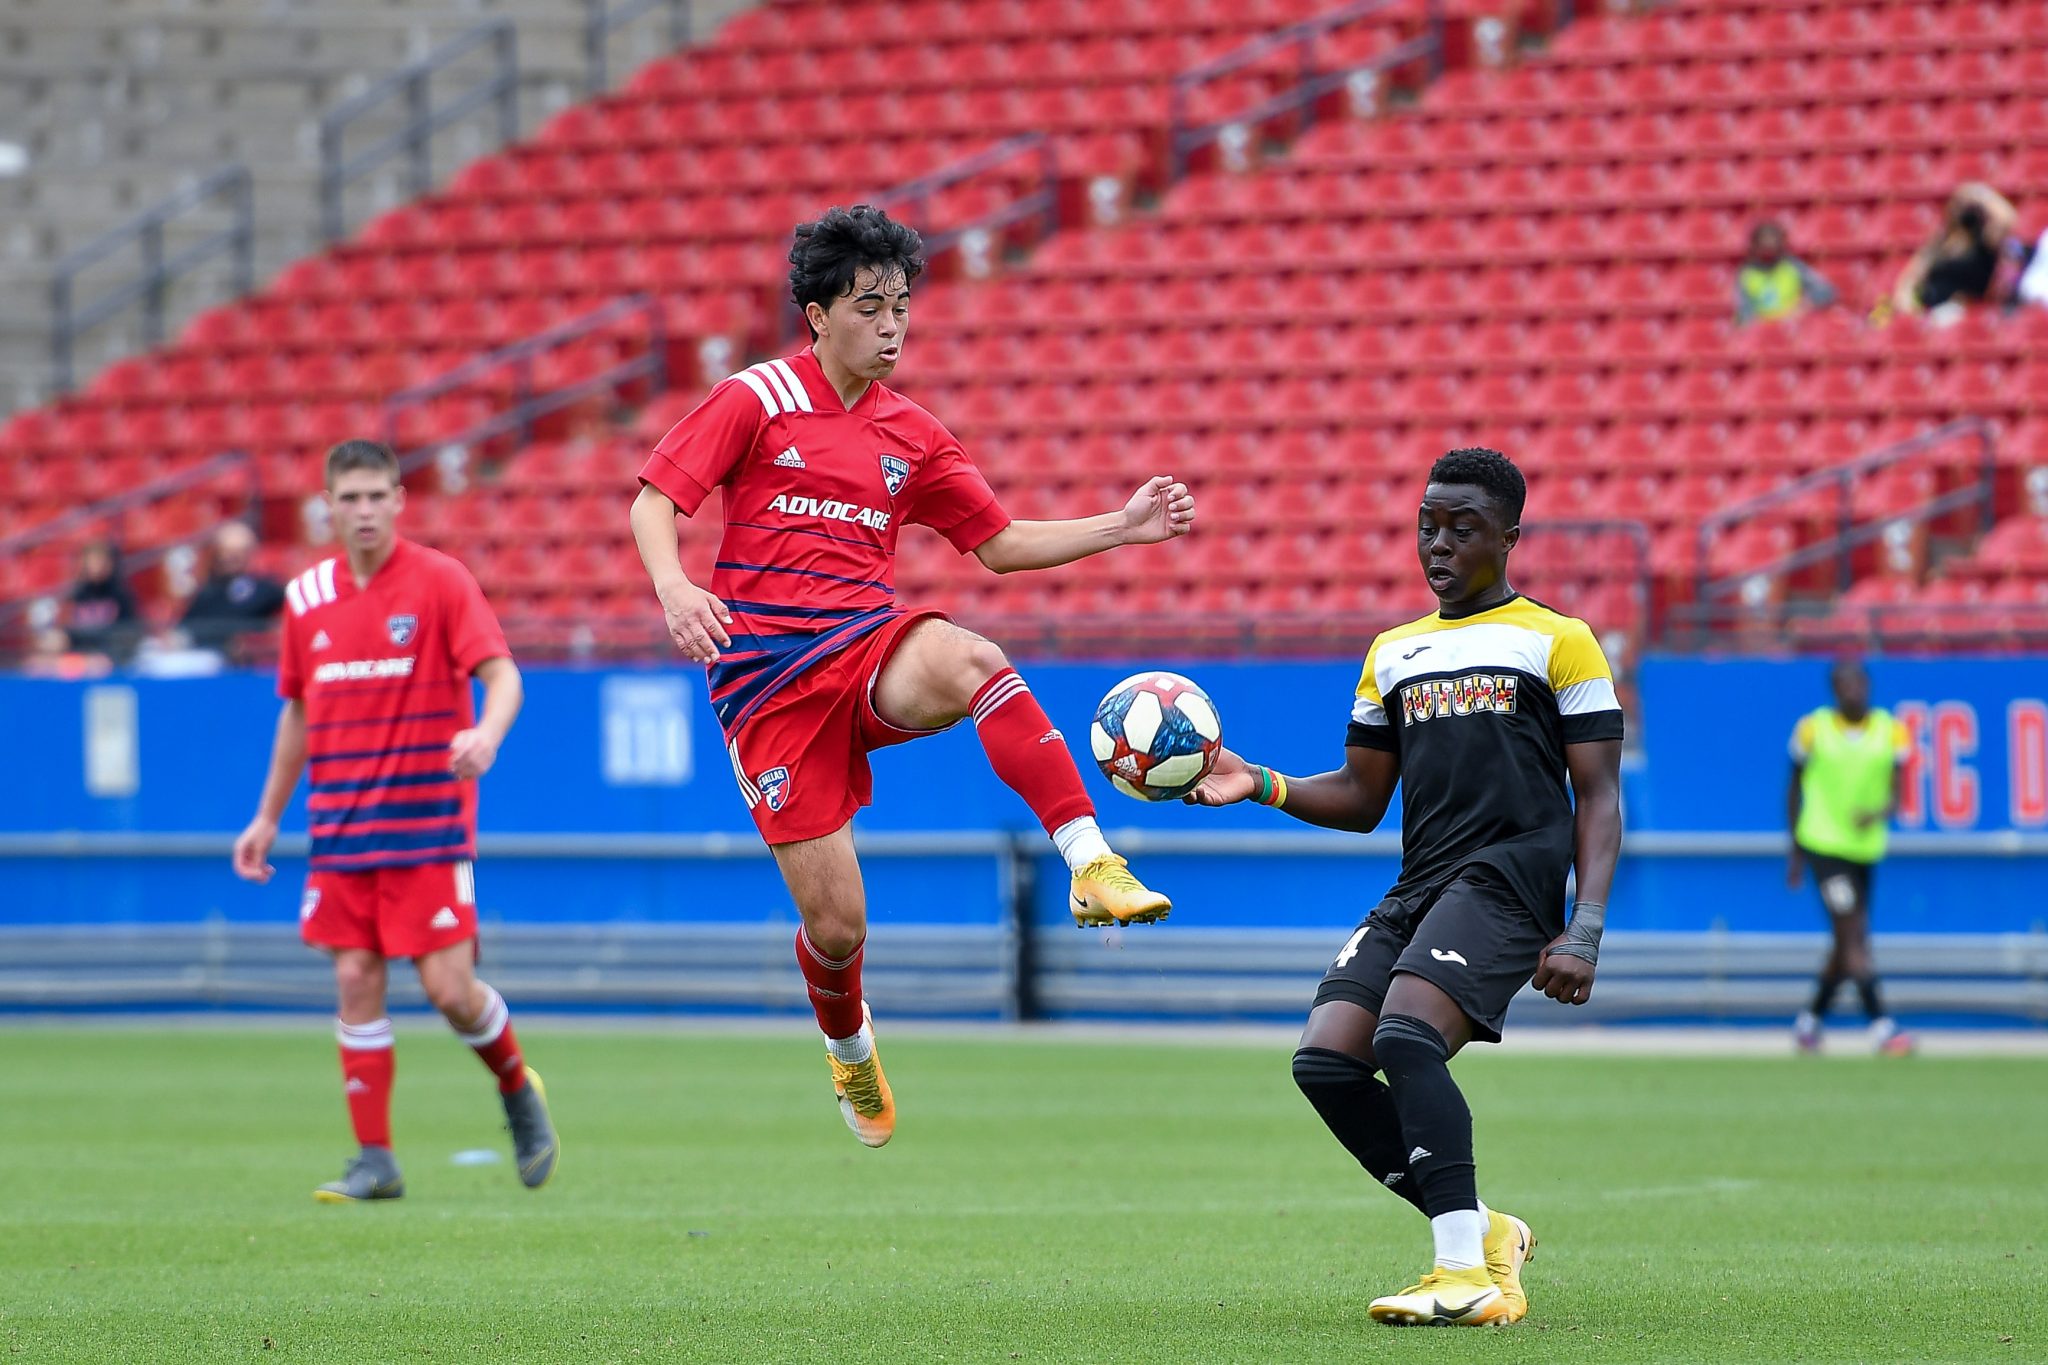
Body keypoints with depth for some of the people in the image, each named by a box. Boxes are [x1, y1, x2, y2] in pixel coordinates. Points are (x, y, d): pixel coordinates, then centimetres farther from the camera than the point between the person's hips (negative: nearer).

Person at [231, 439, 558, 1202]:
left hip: (428, 821, -4)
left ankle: (518, 1089, 22)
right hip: (341, 825, 4)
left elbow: (502, 674, -13)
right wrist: (268, 815, 18)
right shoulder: (307, 597, 8)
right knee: (356, 981, -2)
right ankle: (374, 1159, 3)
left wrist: (487, 732, -34)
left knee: (449, 988, -8)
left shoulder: (439, 581, -5)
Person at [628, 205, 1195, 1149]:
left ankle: (1093, 867, -43)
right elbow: (653, 503, -5)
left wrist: (1123, 527, 8)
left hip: (869, 646, 2)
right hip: (764, 673, -2)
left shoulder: (913, 437, 13)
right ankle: (848, 1047, 31)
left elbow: (1000, 544, 20)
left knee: (968, 661, -37)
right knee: (835, 925, -6)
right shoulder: (756, 401, 0)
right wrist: (672, 585, -26)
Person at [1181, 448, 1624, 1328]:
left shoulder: (1558, 642, 6)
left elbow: (1598, 797, 1)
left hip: (1508, 876, -7)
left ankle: (1467, 1275, -29)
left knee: (1406, 1037, -28)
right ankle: (1483, 1235, 2)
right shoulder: (1393, 652, 23)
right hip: (1416, 890, 7)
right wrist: (1263, 786, 6)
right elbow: (1362, 798, 26)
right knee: (1325, 1061, -11)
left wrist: (1583, 934, -11)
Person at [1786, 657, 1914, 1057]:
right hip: (1823, 842, -4)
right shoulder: (1813, 728, -2)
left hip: (1866, 845, 4)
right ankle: (1881, 1027, -18)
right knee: (1852, 935, -14)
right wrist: (1795, 850, 10)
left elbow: (1895, 796, -1)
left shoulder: (1891, 731, 3)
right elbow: (1795, 789, 8)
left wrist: (1878, 814, -24)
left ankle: (1810, 1020, 31)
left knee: (1847, 942, 12)